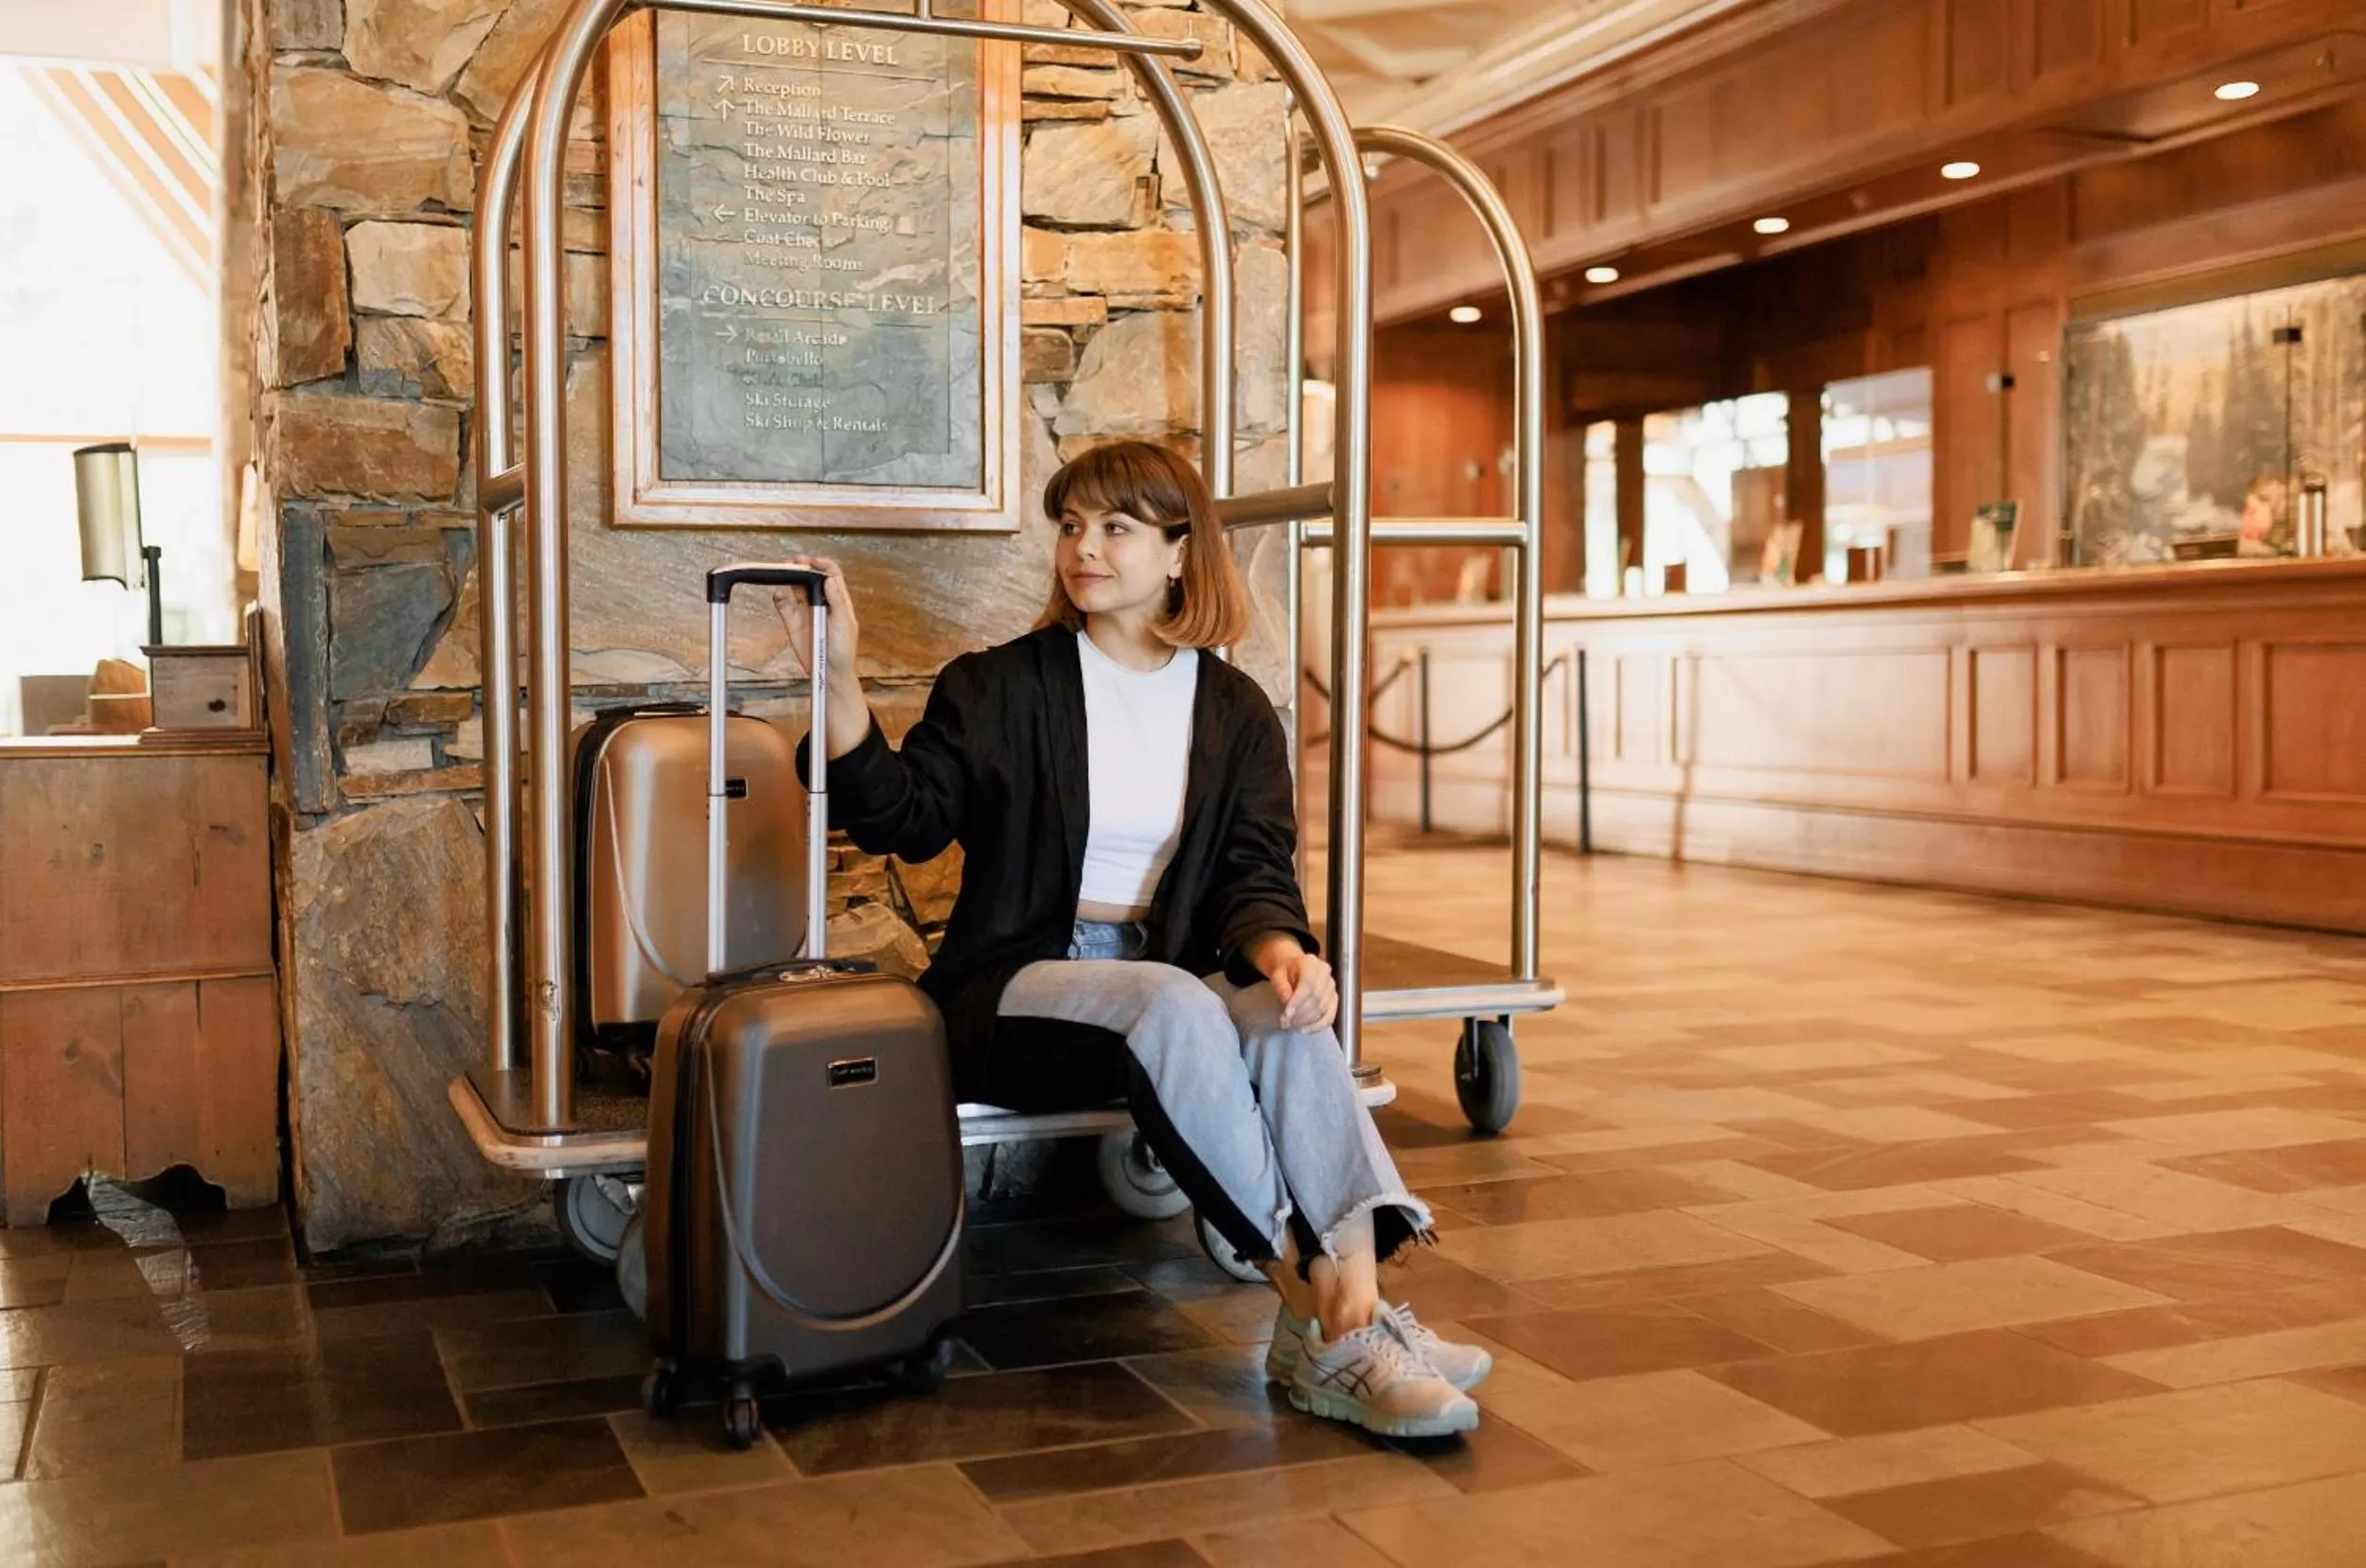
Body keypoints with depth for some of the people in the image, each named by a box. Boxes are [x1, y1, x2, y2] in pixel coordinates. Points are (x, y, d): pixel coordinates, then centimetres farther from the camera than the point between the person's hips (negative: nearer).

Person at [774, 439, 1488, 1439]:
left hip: (1169, 990, 3)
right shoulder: (1001, 688, 7)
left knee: (1289, 1018, -32)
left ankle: (1352, 1328, -41)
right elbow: (906, 820, -5)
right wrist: (839, 680, -17)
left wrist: (1277, 947, -20)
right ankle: (1311, 1309, -30)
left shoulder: (1235, 711, 12)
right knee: (1178, 1004, -35)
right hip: (1018, 994, -2)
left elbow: (1255, 872, 3)